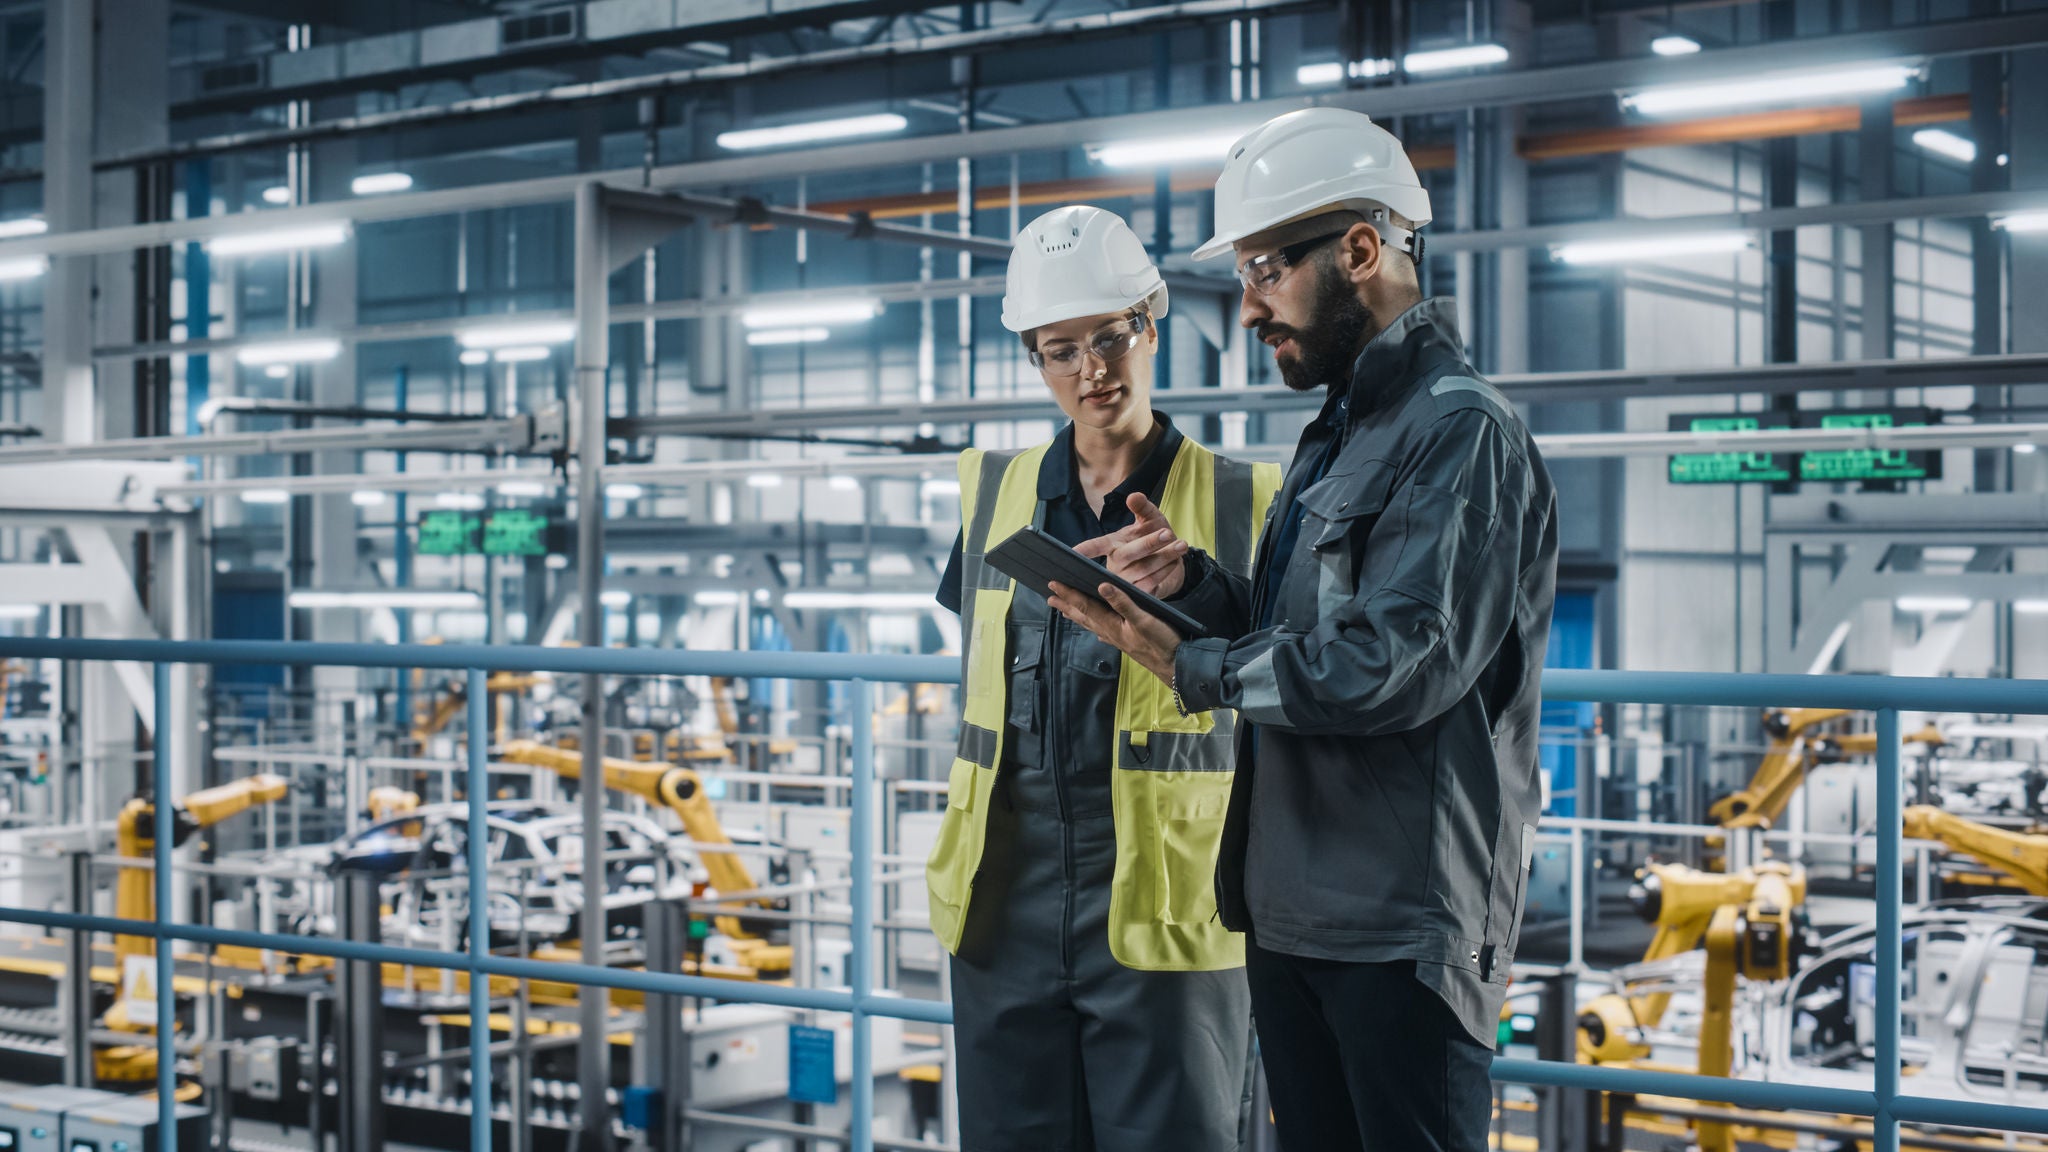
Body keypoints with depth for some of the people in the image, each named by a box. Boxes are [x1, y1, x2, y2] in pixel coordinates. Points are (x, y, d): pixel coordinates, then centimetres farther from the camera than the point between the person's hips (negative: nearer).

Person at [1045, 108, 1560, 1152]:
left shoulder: (1461, 430, -13)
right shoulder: (1334, 434, 18)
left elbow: (1394, 666, -22)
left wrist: (1190, 667, -13)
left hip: (1405, 922, -9)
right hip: (1290, 909, 9)